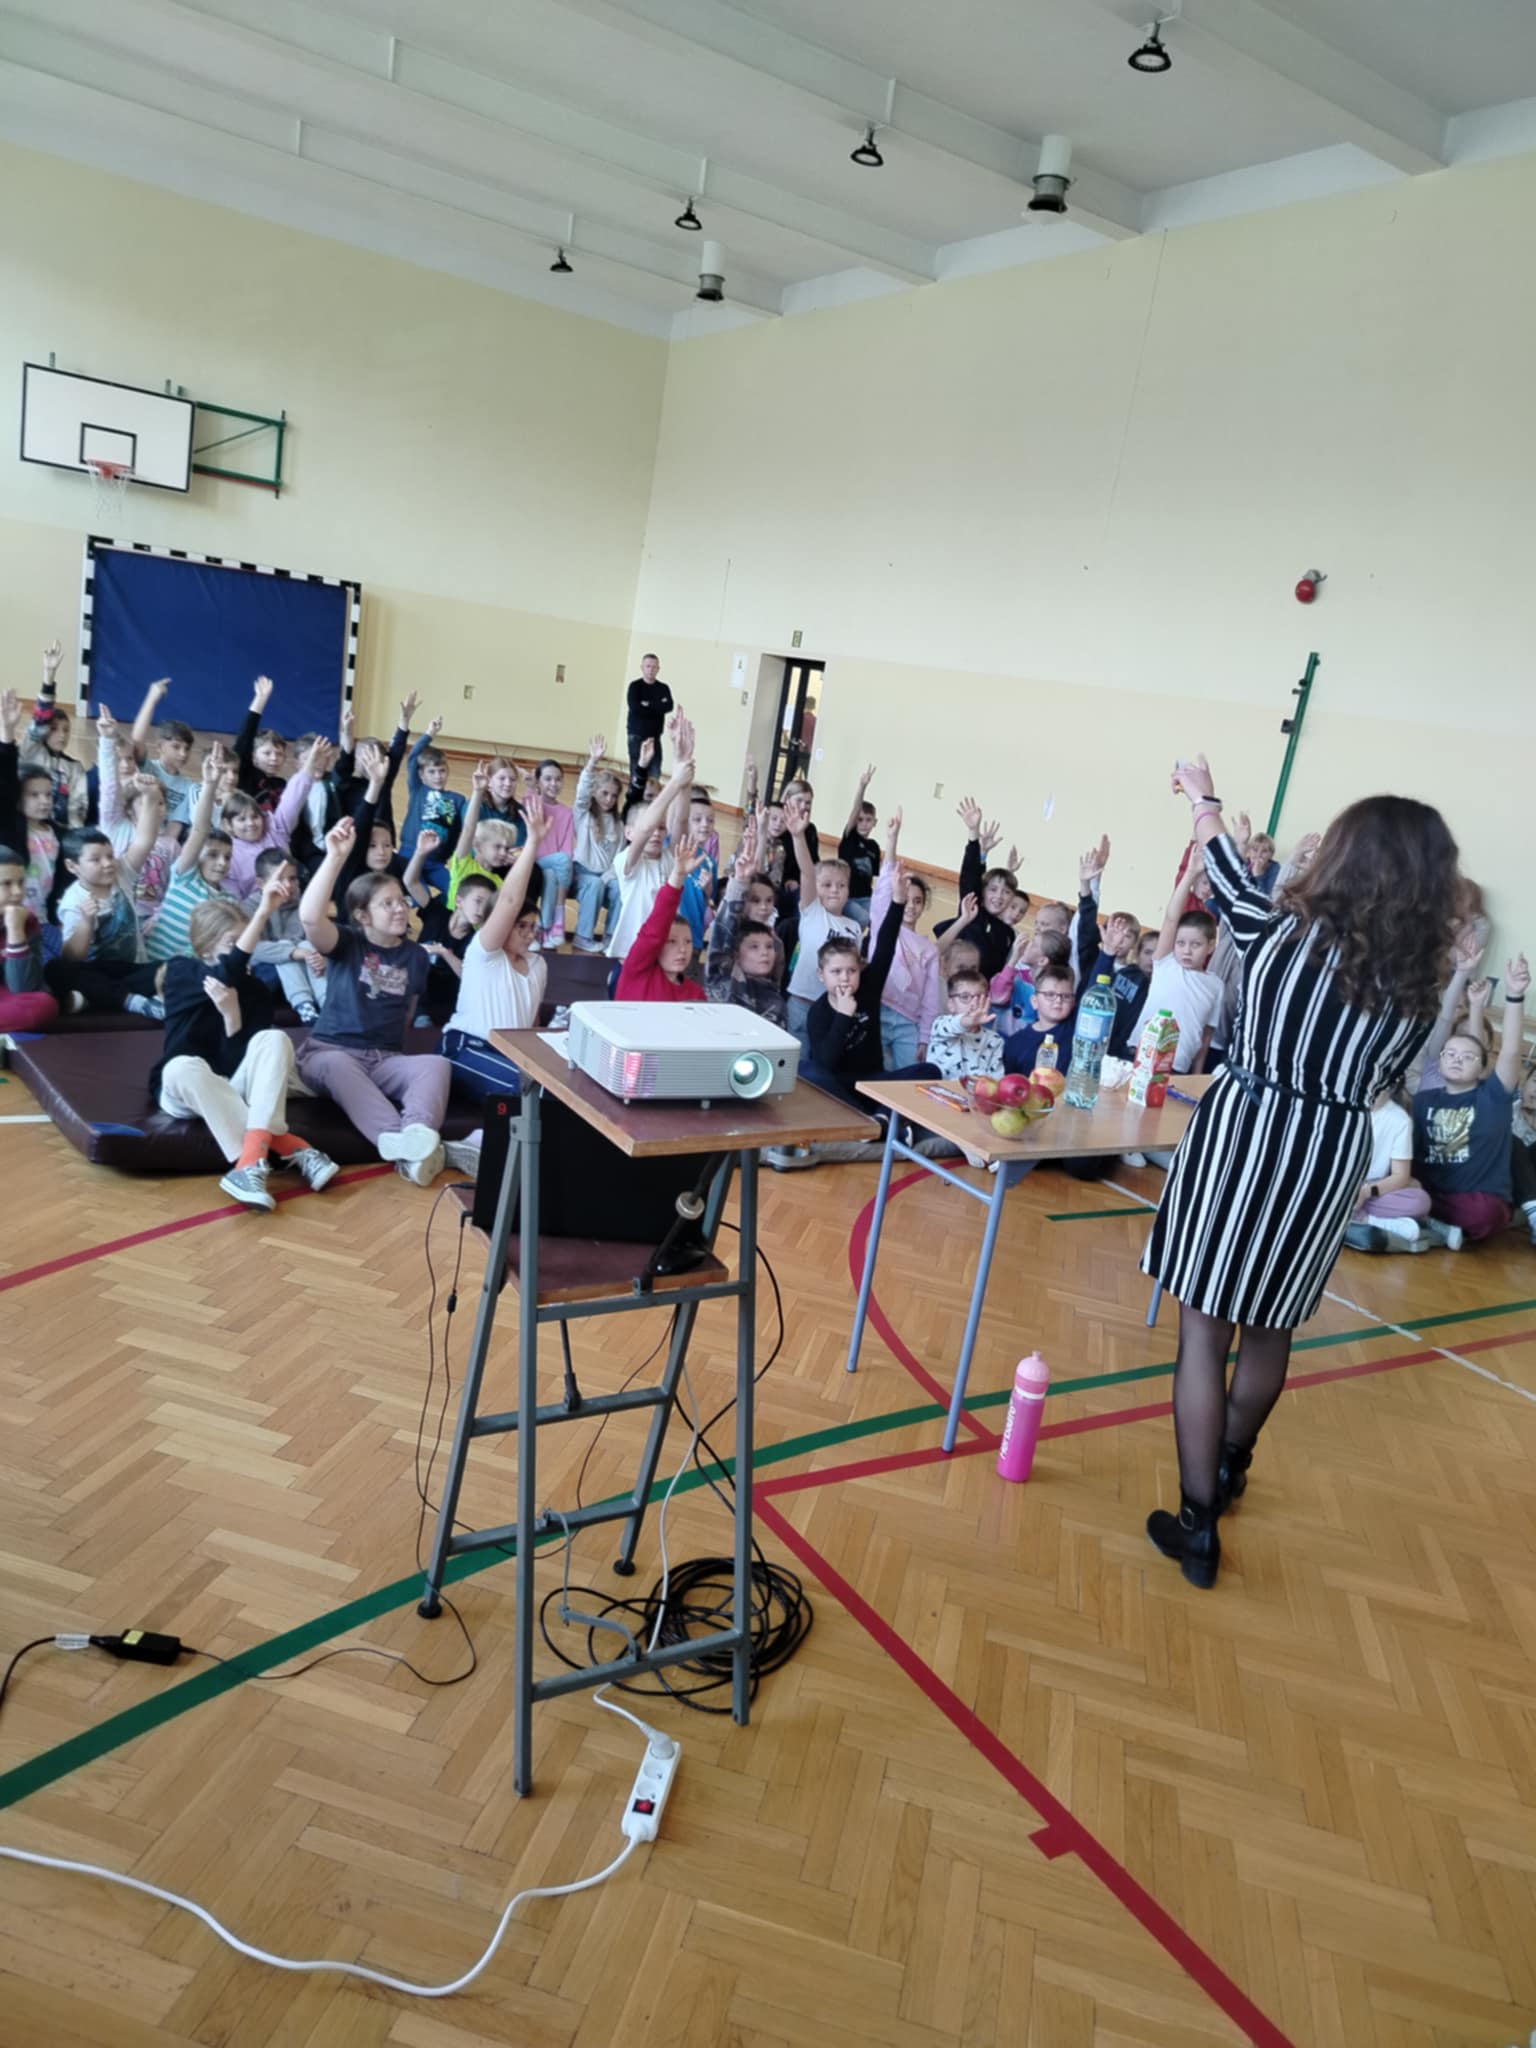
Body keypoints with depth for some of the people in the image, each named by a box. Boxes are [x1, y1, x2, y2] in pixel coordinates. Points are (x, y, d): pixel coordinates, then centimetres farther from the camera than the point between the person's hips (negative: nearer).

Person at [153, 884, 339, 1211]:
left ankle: (251, 1159, -45)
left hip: (237, 1089, 2)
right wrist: (263, 912, -40)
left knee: (275, 1040, -27)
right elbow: (227, 974, -29)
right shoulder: (180, 973, -5)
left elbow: (244, 1062, -9)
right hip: (183, 1089, -2)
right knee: (184, 1067, -38)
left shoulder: (257, 992, 0)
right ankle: (289, 1150, -39)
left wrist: (232, 1014, -26)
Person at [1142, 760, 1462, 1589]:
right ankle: (1228, 1467, 44)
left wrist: (1202, 796, 28)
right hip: (1331, 1158, 4)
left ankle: (1197, 1524, 9)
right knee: (1269, 1327, 21)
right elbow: (1379, 1084, 7)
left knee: (1204, 1328, 5)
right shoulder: (1418, 984, -2)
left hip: (1243, 1135, -4)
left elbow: (1223, 869, 9)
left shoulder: (1285, 929, -9)